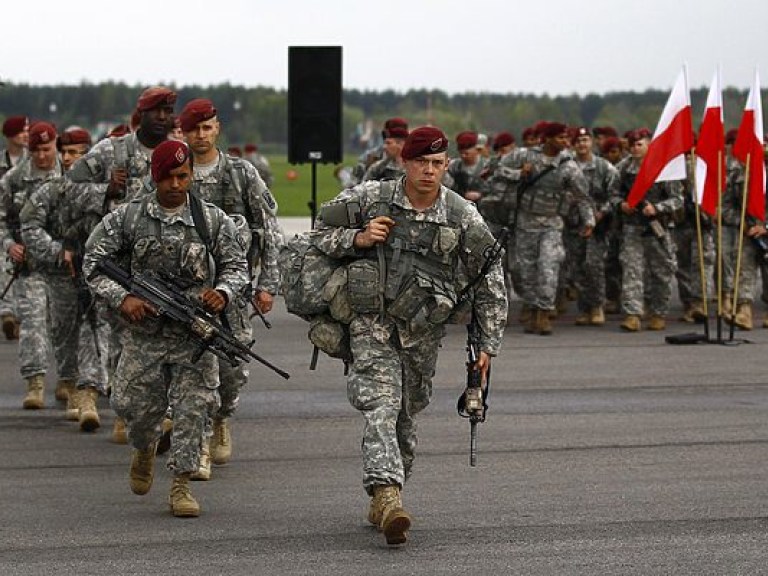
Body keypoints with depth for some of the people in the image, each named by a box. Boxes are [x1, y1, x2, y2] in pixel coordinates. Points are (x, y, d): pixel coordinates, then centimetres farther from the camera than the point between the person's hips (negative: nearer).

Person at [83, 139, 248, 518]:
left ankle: (181, 484, 4)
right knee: (135, 405, 5)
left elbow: (236, 266, 7)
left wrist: (223, 292, -15)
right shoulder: (127, 218, -2)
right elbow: (93, 263, 0)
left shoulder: (213, 220, 0)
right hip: (145, 329, 0)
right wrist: (122, 298, -14)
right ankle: (145, 449, 39)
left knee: (193, 406, -5)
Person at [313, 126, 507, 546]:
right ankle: (388, 495, -33)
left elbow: (490, 281, 4)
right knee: (381, 407, -19)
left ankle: (381, 502, 26)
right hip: (372, 322, -3)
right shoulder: (370, 198, -6)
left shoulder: (463, 217, -3)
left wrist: (488, 345, 3)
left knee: (406, 417, 11)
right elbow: (321, 231, 6)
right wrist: (358, 239, -14)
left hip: (423, 331, 3)